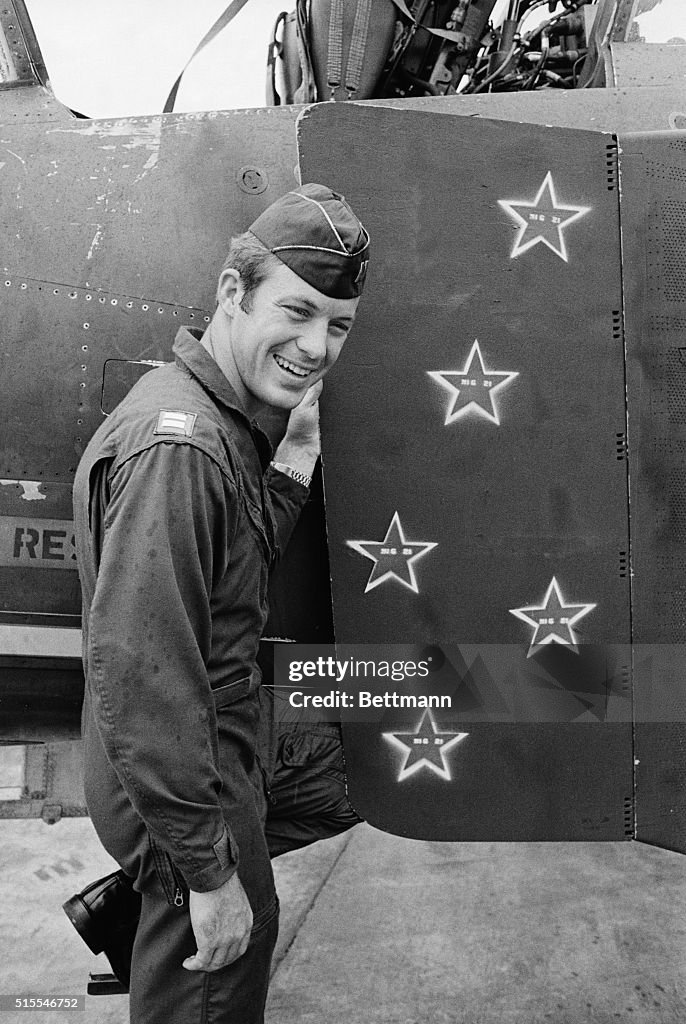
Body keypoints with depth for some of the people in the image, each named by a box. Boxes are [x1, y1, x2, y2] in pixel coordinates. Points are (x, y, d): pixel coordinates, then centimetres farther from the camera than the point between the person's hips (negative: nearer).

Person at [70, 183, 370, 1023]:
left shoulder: (223, 423, 3)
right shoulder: (177, 445, -28)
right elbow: (137, 676, -31)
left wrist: (297, 455, -3)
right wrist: (209, 877, -23)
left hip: (235, 741, 9)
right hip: (184, 779, -9)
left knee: (374, 764, 24)